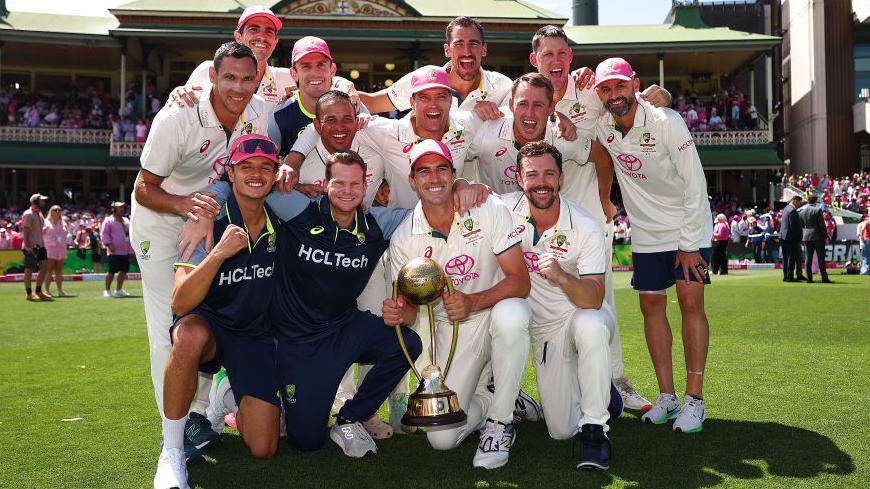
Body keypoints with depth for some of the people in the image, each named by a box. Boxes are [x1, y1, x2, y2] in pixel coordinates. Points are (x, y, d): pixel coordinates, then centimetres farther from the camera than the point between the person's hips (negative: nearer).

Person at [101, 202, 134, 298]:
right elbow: (104, 233, -9)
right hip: (115, 251, -7)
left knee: (124, 271, 8)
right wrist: (109, 244, -19)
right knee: (112, 271, -6)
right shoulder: (108, 221, -3)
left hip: (126, 251, 7)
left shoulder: (126, 220, 18)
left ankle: (119, 290, 19)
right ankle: (107, 290, 5)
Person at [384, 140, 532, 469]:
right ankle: (482, 400, 25)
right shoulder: (403, 238, -8)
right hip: (450, 330, 2)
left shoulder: (489, 210, -14)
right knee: (441, 438, -10)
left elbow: (521, 281, -17)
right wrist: (400, 313, -25)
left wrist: (472, 303, -33)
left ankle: (500, 421, -17)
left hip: (494, 312, -1)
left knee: (510, 315, -40)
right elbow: (410, 307, 0)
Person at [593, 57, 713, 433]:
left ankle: (694, 399, -4)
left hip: (688, 225, -4)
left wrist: (689, 244, -16)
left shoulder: (666, 121, -20)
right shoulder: (601, 125, -7)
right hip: (645, 233, 5)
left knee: (690, 301, -9)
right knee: (651, 306, 3)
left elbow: (695, 185, -17)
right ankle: (666, 396, 11)